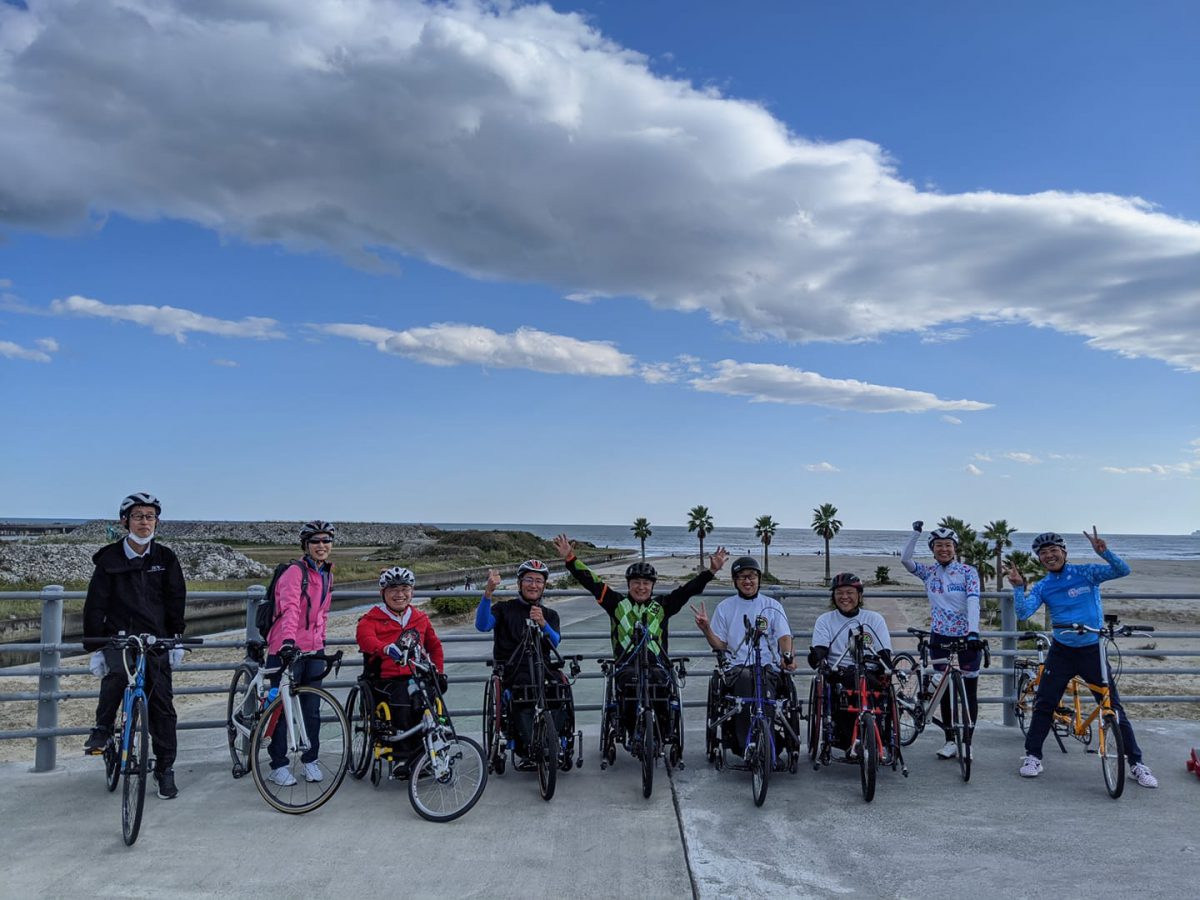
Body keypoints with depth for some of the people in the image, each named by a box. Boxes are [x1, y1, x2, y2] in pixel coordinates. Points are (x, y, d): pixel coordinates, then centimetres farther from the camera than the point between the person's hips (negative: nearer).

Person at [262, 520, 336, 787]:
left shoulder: (327, 574, 11)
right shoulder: (295, 572, -14)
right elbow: (290, 607, -28)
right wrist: (288, 640, -41)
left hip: (313, 649, 7)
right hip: (287, 649, -7)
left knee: (312, 709, 11)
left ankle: (310, 760, 23)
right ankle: (278, 765, 14)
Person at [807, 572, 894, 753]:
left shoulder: (874, 619, 14)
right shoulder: (824, 620, 14)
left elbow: (884, 653, 3)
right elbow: (819, 649, -1)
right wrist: (817, 658, -26)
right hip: (838, 674, 0)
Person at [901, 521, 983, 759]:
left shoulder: (968, 572, -5)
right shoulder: (929, 573, 4)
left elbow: (973, 602, -18)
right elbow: (905, 559, -11)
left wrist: (973, 632, -31)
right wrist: (915, 533, -17)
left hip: (966, 635, -2)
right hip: (940, 636, 2)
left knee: (969, 692, 3)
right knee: (945, 690, 6)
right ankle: (950, 741, 13)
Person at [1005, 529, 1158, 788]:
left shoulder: (1085, 573, -5)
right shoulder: (1042, 587, 0)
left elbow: (1122, 571, -16)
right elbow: (1022, 613, -12)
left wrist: (1104, 552, -32)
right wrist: (1018, 587, -24)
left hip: (1092, 650, -2)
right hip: (1061, 651, 2)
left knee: (1113, 707, 1)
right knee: (1043, 704, 1)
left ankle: (1136, 763, 14)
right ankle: (1033, 756, 13)